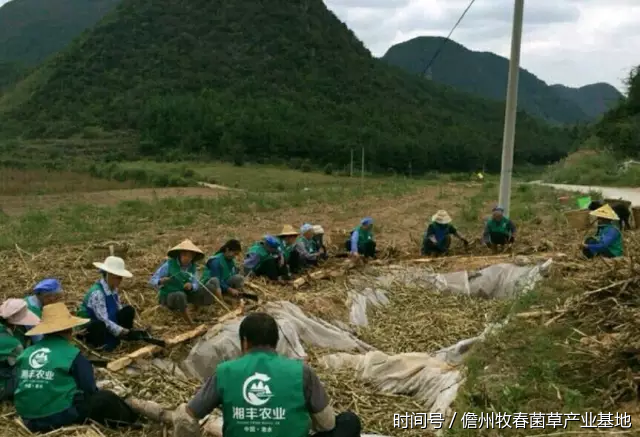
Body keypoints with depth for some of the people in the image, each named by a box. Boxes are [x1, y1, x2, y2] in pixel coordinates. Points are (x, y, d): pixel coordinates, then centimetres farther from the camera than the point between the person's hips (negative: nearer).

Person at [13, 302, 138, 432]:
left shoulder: (25, 353, 5)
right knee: (106, 398, 11)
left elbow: (18, 386, 15)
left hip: (30, 421, 6)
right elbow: (89, 389, -7)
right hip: (60, 419, -6)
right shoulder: (72, 354, -11)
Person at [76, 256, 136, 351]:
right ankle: (99, 344, -13)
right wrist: (121, 331, -28)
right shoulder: (97, 293, -28)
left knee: (128, 311, -5)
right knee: (100, 325, -40)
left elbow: (120, 310, 1)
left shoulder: (113, 289, -3)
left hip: (107, 323, 8)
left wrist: (126, 331, -12)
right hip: (87, 328, -8)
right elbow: (104, 320, -31)